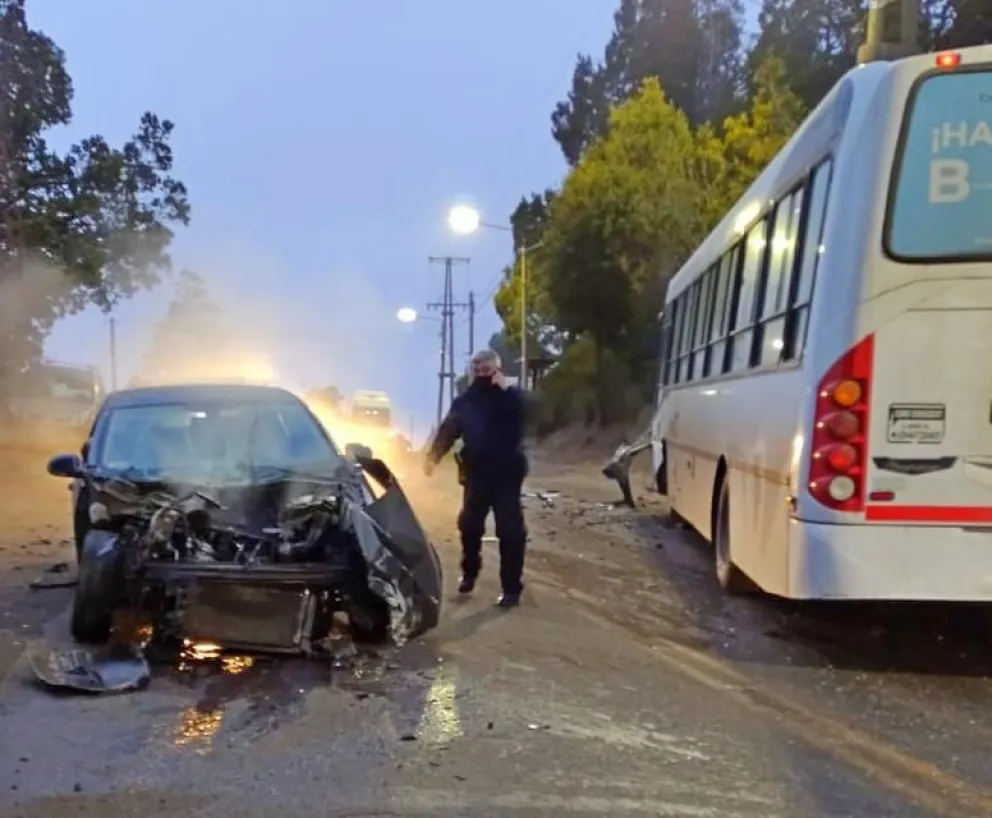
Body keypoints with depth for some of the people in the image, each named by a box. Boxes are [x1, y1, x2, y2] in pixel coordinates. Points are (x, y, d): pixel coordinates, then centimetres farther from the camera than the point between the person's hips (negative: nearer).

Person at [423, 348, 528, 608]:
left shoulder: (511, 396, -3)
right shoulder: (464, 400, 6)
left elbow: (526, 412, -23)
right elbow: (448, 430, -2)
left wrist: (505, 388, -29)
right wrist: (433, 455, -18)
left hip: (506, 475, -4)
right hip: (476, 475, 4)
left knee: (510, 531, -5)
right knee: (469, 525, 13)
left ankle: (511, 588, 2)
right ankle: (469, 573, 37)